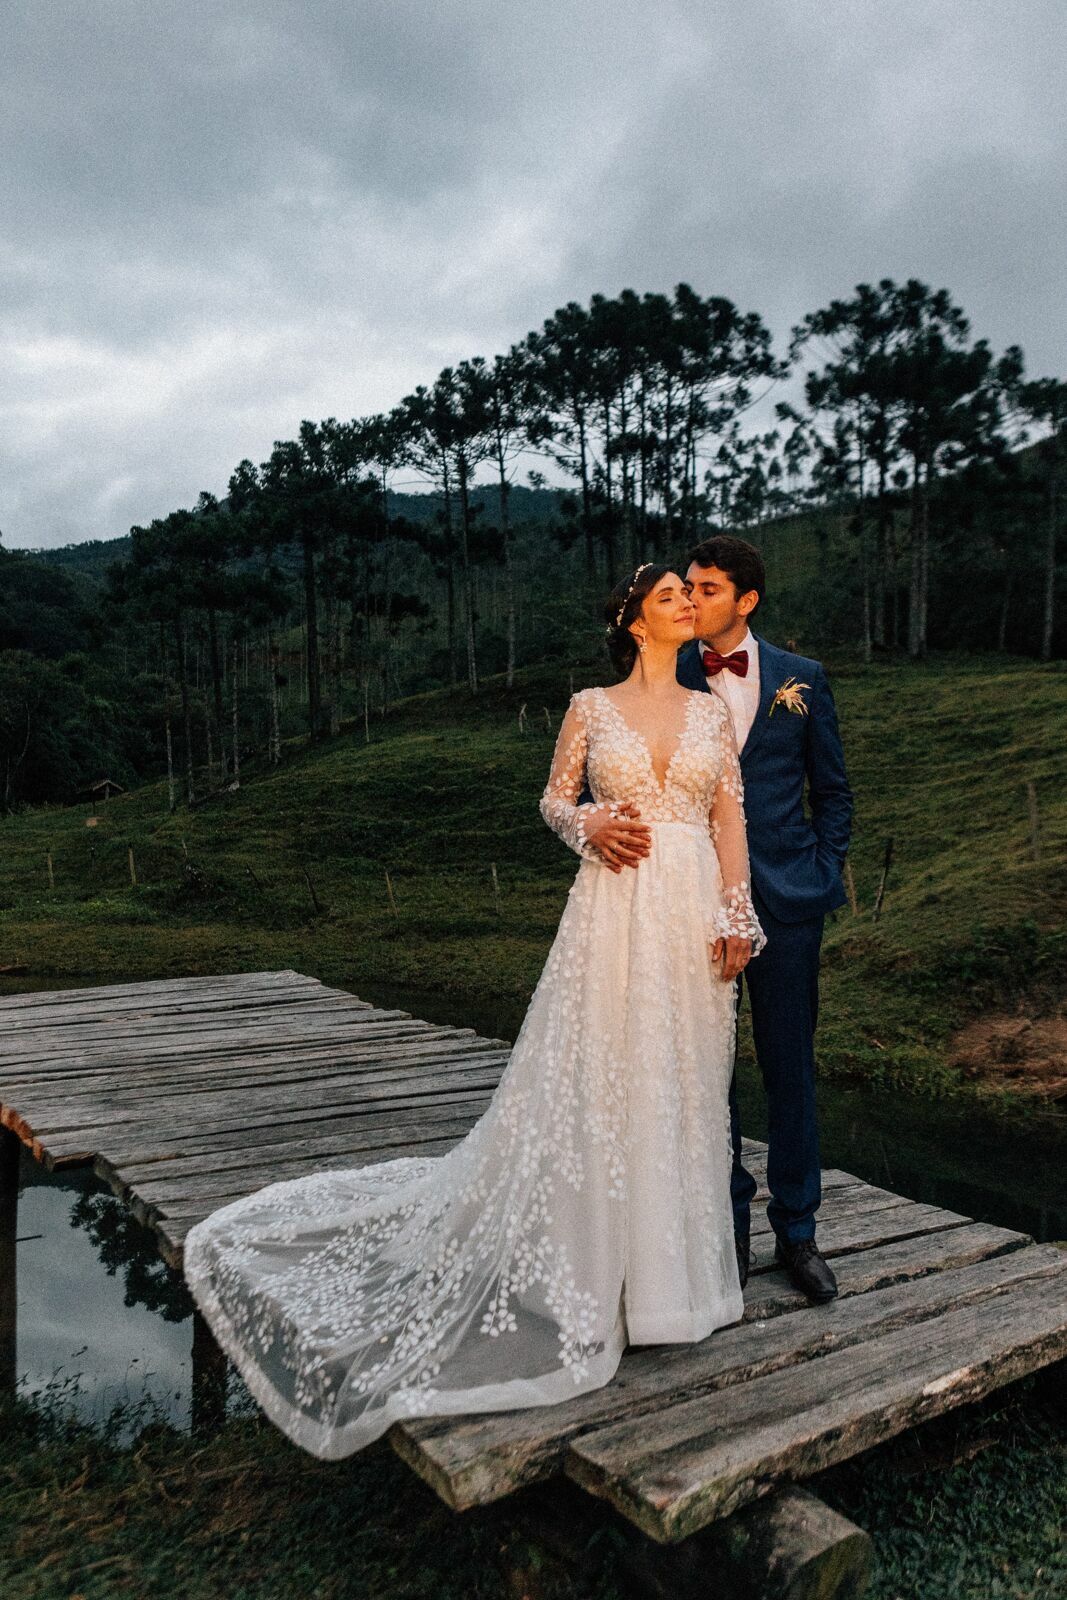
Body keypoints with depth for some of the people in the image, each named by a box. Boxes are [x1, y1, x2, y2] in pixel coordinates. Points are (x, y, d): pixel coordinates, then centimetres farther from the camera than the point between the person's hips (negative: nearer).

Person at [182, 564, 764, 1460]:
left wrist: (737, 915, -2)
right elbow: (553, 799, 9)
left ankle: (671, 1266, 24)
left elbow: (730, 817, 7)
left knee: (684, 1088, 9)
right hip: (615, 913, -3)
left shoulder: (712, 711, 12)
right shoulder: (591, 707, 5)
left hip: (693, 914, 3)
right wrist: (590, 825, -12)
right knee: (593, 1083, -2)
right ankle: (594, 1266, 13)